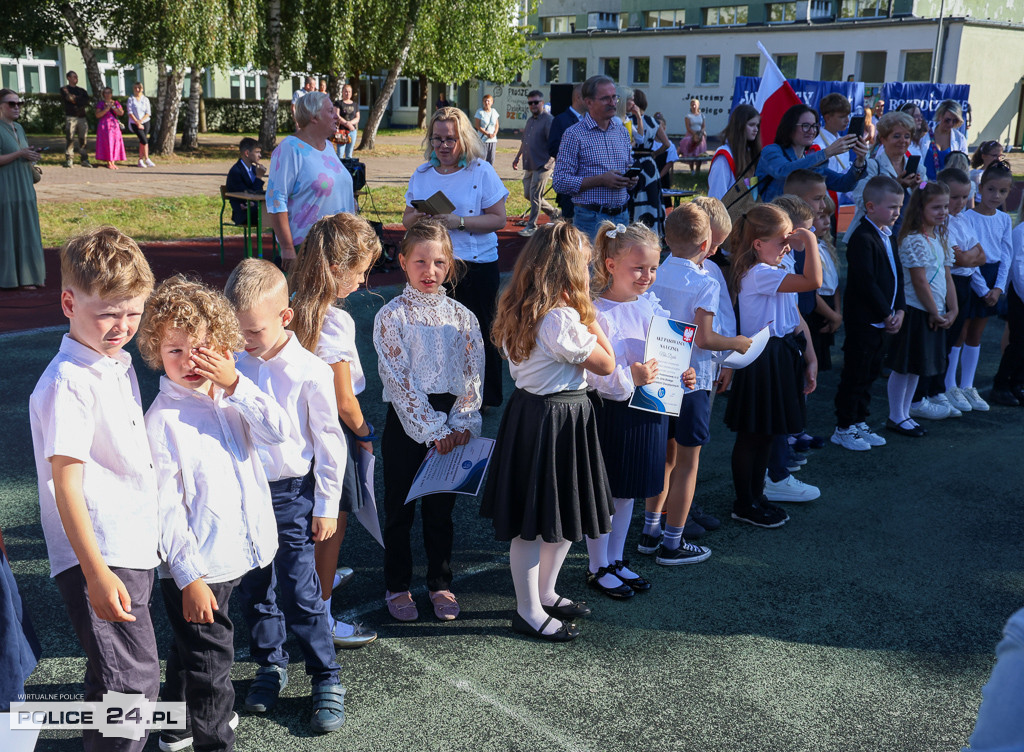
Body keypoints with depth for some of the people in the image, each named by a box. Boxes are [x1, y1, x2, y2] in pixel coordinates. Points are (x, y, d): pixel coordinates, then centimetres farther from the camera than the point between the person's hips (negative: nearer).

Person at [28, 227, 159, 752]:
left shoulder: (118, 363, 12)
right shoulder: (67, 383, -18)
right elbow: (66, 483, -22)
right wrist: (97, 573, -25)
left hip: (135, 547, 9)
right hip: (97, 558, -9)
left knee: (116, 678, 20)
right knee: (132, 682, -8)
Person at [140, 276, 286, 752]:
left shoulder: (229, 397, 2)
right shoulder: (163, 419, -18)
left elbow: (278, 431, -12)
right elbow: (165, 508, -18)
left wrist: (236, 384, -21)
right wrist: (188, 577, -18)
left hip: (237, 552, 7)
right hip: (195, 566, -7)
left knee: (192, 647, 26)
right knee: (211, 658, 3)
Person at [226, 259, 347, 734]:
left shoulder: (311, 372, -14)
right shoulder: (233, 365, -2)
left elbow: (329, 442, -7)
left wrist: (326, 506, -4)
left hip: (291, 495, -4)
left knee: (301, 593, -2)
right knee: (253, 589, 15)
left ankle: (326, 681, 14)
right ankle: (270, 665, 35)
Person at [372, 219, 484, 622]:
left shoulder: (462, 316, 5)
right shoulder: (391, 316, -6)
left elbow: (472, 374, 1)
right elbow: (398, 378, -12)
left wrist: (462, 425, -12)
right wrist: (432, 428, -15)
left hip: (451, 425, 3)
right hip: (406, 423, -2)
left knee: (441, 508, 13)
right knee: (399, 509, 8)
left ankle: (441, 584, 28)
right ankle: (397, 586, 24)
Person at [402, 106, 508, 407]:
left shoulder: (481, 171, -2)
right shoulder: (422, 174, 12)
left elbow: (498, 219, -7)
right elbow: (407, 220, 15)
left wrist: (459, 222, -19)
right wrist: (420, 217, -9)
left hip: (476, 267, -4)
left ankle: (486, 398, 16)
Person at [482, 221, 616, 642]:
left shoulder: (518, 311, 5)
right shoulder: (562, 320, -23)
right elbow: (605, 364, -13)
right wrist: (588, 315, -9)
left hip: (528, 409, 10)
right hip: (556, 421, -10)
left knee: (562, 516, 22)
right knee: (536, 522, 4)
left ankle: (545, 594, 38)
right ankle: (529, 613, 19)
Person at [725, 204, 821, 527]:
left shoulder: (776, 274, 12)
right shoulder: (759, 275, -20)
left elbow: (794, 320, 15)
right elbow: (813, 281, -31)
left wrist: (808, 358, 12)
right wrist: (810, 240, -22)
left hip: (782, 358, 10)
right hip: (762, 362, -10)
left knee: (765, 434, 17)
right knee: (751, 435, 2)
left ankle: (756, 497, 29)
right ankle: (744, 504, 14)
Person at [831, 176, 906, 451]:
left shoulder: (887, 235, 13)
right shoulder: (862, 239, -18)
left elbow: (897, 275, 15)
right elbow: (866, 283, -22)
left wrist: (899, 310, 2)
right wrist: (886, 314, -15)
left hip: (883, 321, 9)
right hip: (862, 321, -9)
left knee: (870, 374, 16)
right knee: (855, 375, -1)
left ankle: (859, 422, 26)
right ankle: (844, 428, 9)